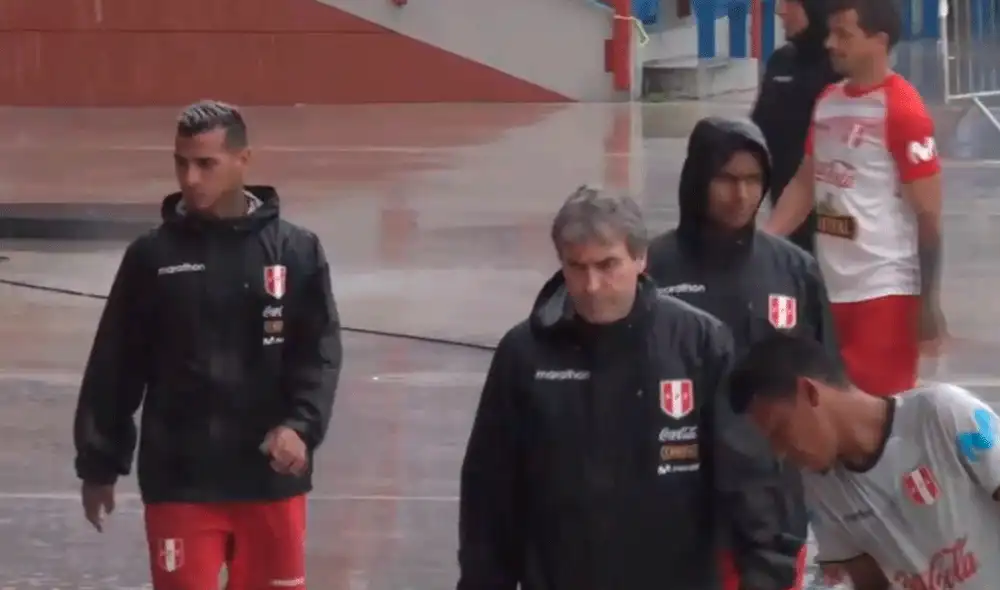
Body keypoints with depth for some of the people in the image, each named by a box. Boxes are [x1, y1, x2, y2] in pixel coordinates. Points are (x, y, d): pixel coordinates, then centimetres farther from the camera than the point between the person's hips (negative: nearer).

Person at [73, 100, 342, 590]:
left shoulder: (295, 251, 0)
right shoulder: (152, 256, 1)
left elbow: (320, 351, -3)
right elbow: (115, 366, 5)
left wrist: (300, 424, -20)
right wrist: (99, 462, 7)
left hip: (271, 477, 1)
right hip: (178, 478, 0)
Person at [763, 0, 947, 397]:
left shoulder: (902, 110, -13)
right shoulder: (827, 101, 11)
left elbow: (928, 213, -12)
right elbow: (805, 184, 17)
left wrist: (930, 303, -12)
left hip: (883, 290, -8)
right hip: (830, 286, 8)